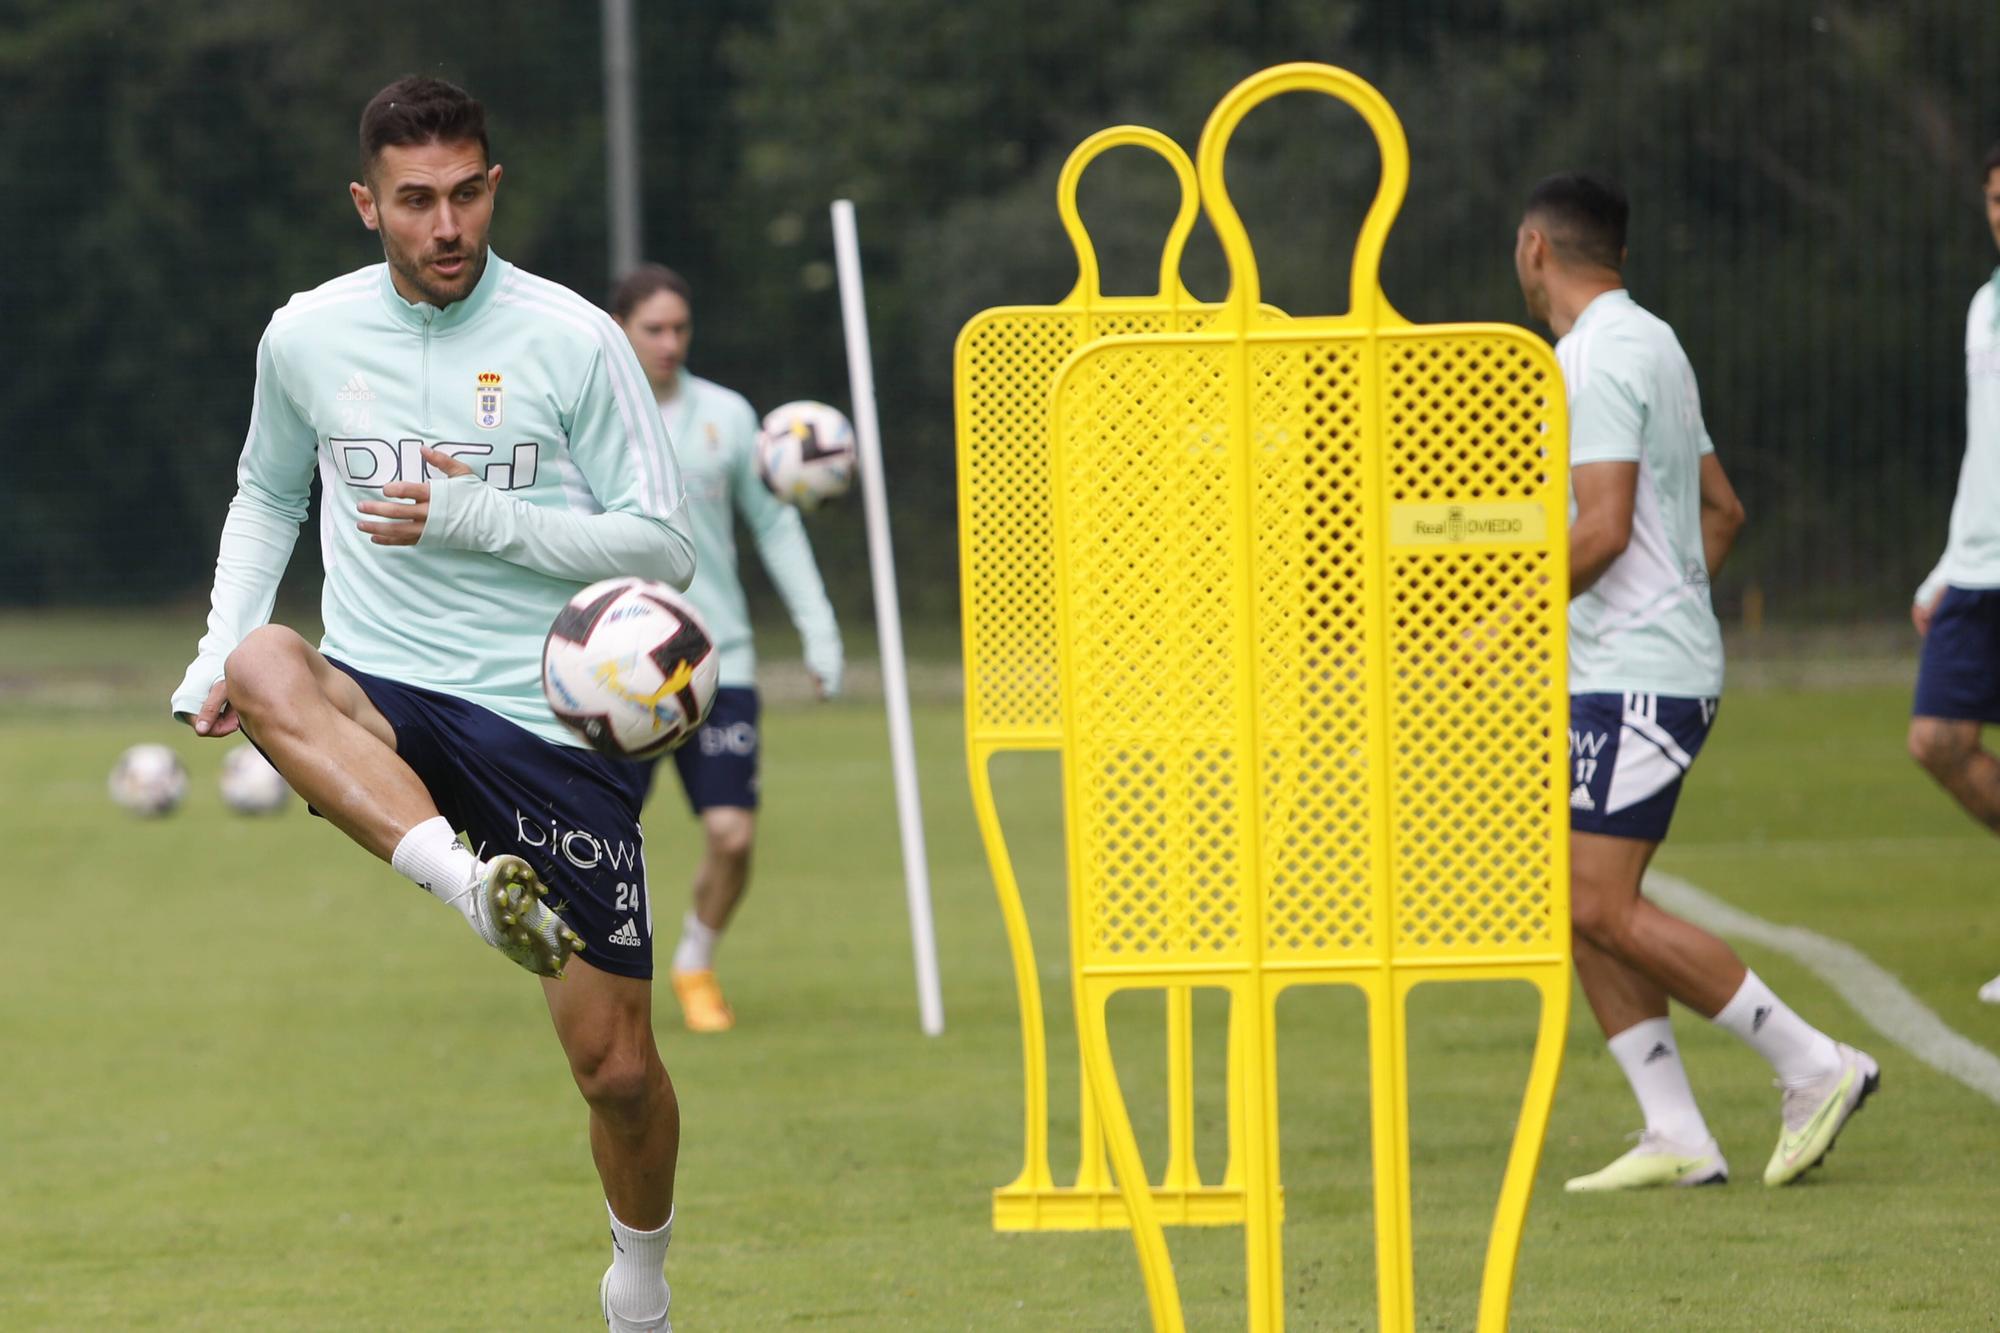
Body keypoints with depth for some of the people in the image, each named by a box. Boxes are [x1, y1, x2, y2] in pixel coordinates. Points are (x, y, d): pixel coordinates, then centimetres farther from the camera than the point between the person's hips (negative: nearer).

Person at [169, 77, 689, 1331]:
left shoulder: (574, 340, -4)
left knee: (617, 1065, -1)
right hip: (387, 709, 2)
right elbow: (268, 495, 24)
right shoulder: (308, 337, 5)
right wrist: (221, 649, 8)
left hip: (555, 723, -2)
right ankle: (475, 884, -46)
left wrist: (476, 518, -16)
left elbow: (665, 546, -4)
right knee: (269, 665, -35)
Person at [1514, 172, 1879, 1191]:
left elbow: (1602, 530, -22)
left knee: (1605, 908, -11)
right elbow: (1720, 510, 23)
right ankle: (1675, 1137, 3)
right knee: (1583, 904, 7)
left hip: (1635, 677, -10)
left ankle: (1814, 1067, -7)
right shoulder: (1651, 346, 18)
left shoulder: (1597, 359, -13)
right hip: (1615, 675, 10)